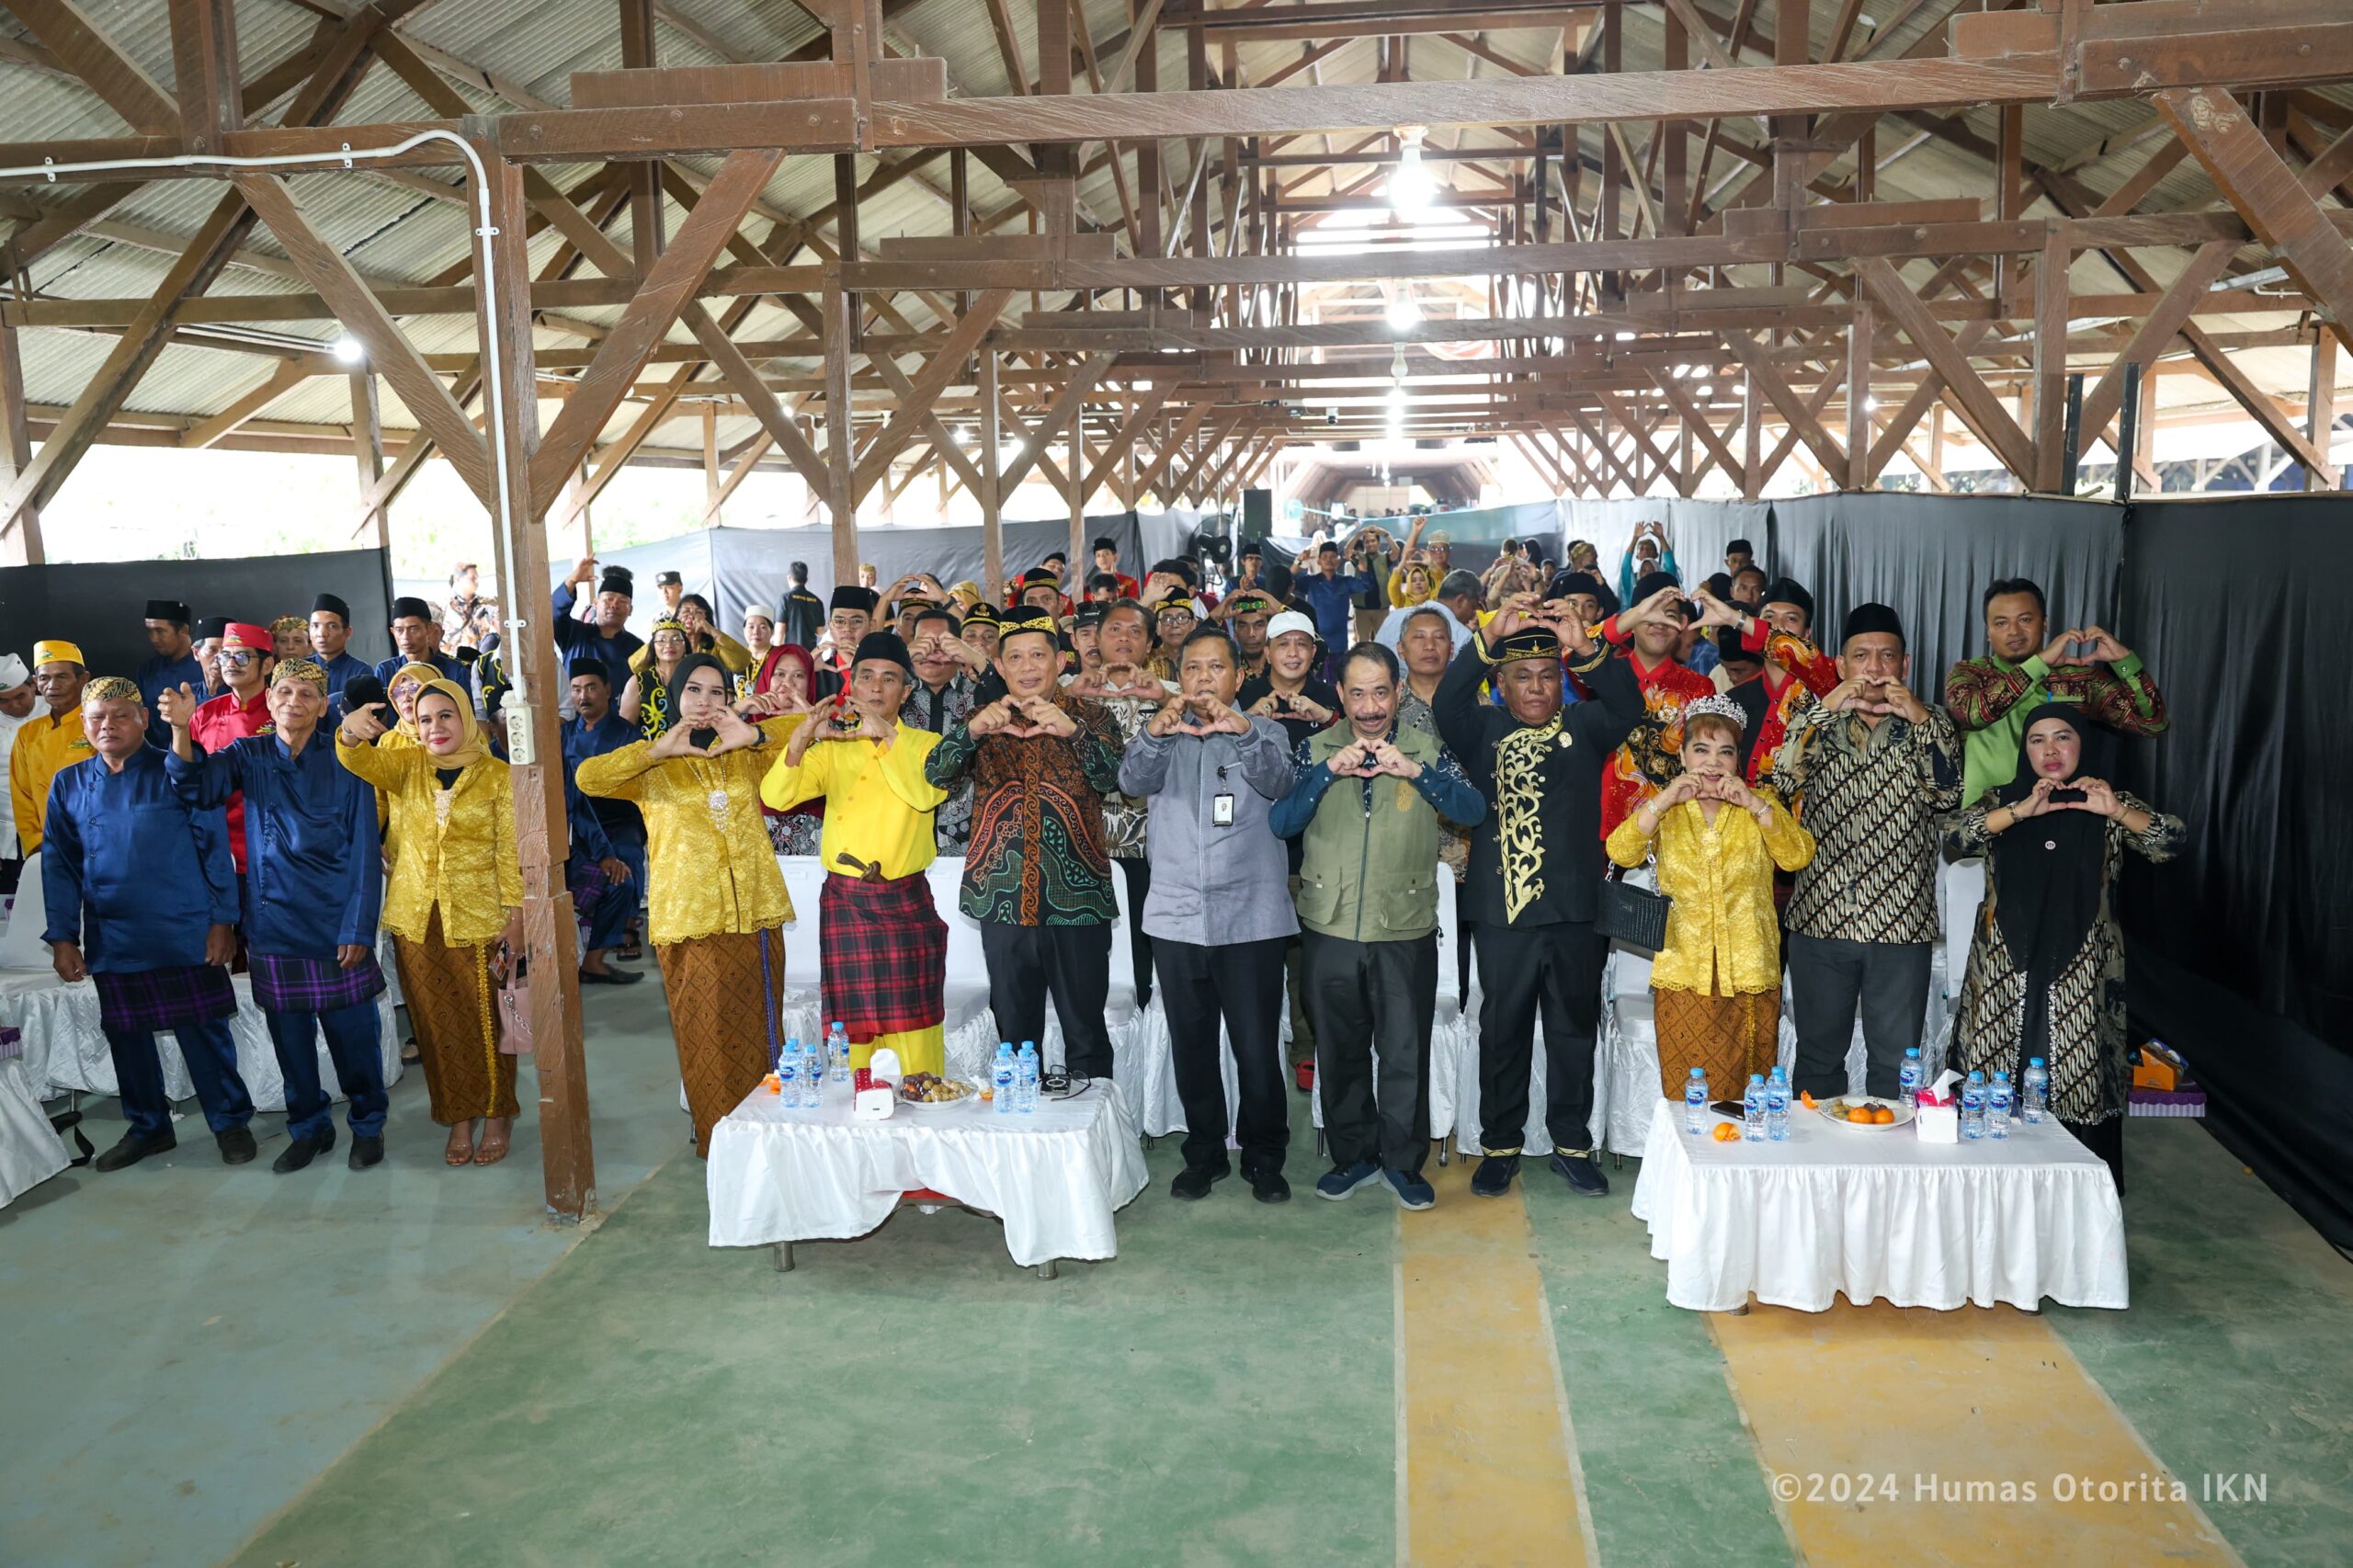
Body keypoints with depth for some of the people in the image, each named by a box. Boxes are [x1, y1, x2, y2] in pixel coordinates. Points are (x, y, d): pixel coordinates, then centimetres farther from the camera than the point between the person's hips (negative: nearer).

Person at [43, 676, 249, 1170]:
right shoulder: (68, 785, 7)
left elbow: (213, 847, -4)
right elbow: (59, 864, 9)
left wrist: (222, 919, -7)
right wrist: (62, 937, 4)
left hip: (185, 936, -4)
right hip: (112, 940, 4)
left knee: (203, 1032, 3)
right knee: (126, 1037, 13)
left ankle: (230, 1122, 18)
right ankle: (147, 1128, 29)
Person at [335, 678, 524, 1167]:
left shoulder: (497, 776, -2)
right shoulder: (405, 766, 5)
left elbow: (511, 852, -4)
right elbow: (362, 761, -16)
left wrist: (515, 915, -10)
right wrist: (351, 734, -39)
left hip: (478, 919, -3)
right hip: (415, 919, 3)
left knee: (485, 1022, 3)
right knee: (437, 1025, 9)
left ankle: (497, 1116, 18)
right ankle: (458, 1118, 21)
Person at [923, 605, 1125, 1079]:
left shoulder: (1088, 716, 5)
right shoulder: (984, 721, 10)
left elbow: (1112, 778, -12)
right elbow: (936, 775, -5)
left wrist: (1073, 730, -30)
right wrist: (972, 730, -25)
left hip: (1076, 899, -2)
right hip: (1003, 898, 2)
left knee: (1086, 1034, 4)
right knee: (1014, 1033, 10)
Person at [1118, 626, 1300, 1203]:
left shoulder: (1266, 733, 6)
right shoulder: (1164, 737, 10)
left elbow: (1278, 782, -15)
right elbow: (1133, 782, -10)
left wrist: (1243, 732, -35)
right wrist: (1155, 733, -31)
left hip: (1251, 919, -2)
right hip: (1176, 917, 2)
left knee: (1257, 1049, 0)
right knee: (1192, 1048, 11)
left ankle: (1263, 1157, 17)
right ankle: (1204, 1152, 26)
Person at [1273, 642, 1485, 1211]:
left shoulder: (1427, 749, 1)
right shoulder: (1316, 749, 3)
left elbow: (1473, 811, -11)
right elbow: (1282, 822, -7)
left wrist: (1414, 770, -24)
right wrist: (1329, 770, -19)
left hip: (1406, 931, -1)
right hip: (1330, 926, 1)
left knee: (1405, 1053, 4)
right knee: (1340, 1051, 12)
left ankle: (1403, 1161, 21)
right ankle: (1353, 1154, 29)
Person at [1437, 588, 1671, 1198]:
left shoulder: (1583, 727, 7)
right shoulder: (1483, 730, 4)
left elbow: (1628, 706, -11)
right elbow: (1447, 702, -15)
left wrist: (1587, 648, -27)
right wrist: (1490, 637, -27)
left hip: (1575, 908, 1)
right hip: (1504, 911, -1)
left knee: (1574, 1032, 11)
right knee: (1502, 1033, 9)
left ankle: (1572, 1145, 25)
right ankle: (1500, 1146, 22)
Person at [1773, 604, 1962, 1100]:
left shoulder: (1931, 726, 7)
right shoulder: (1820, 724, 7)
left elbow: (1948, 794, -10)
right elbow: (1785, 781, -10)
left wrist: (1921, 718, -19)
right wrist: (1825, 709, -18)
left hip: (1902, 925, 0)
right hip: (1819, 919, 1)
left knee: (1895, 1063, 8)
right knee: (1818, 1058, 11)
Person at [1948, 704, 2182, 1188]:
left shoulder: (2114, 807, 9)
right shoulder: (2003, 799, 9)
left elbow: (2169, 843, -6)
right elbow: (1956, 835, -9)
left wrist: (2117, 810, -22)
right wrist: (2021, 812, -23)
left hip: (2080, 978, 0)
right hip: (2005, 974, 1)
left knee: (2079, 1093, -5)